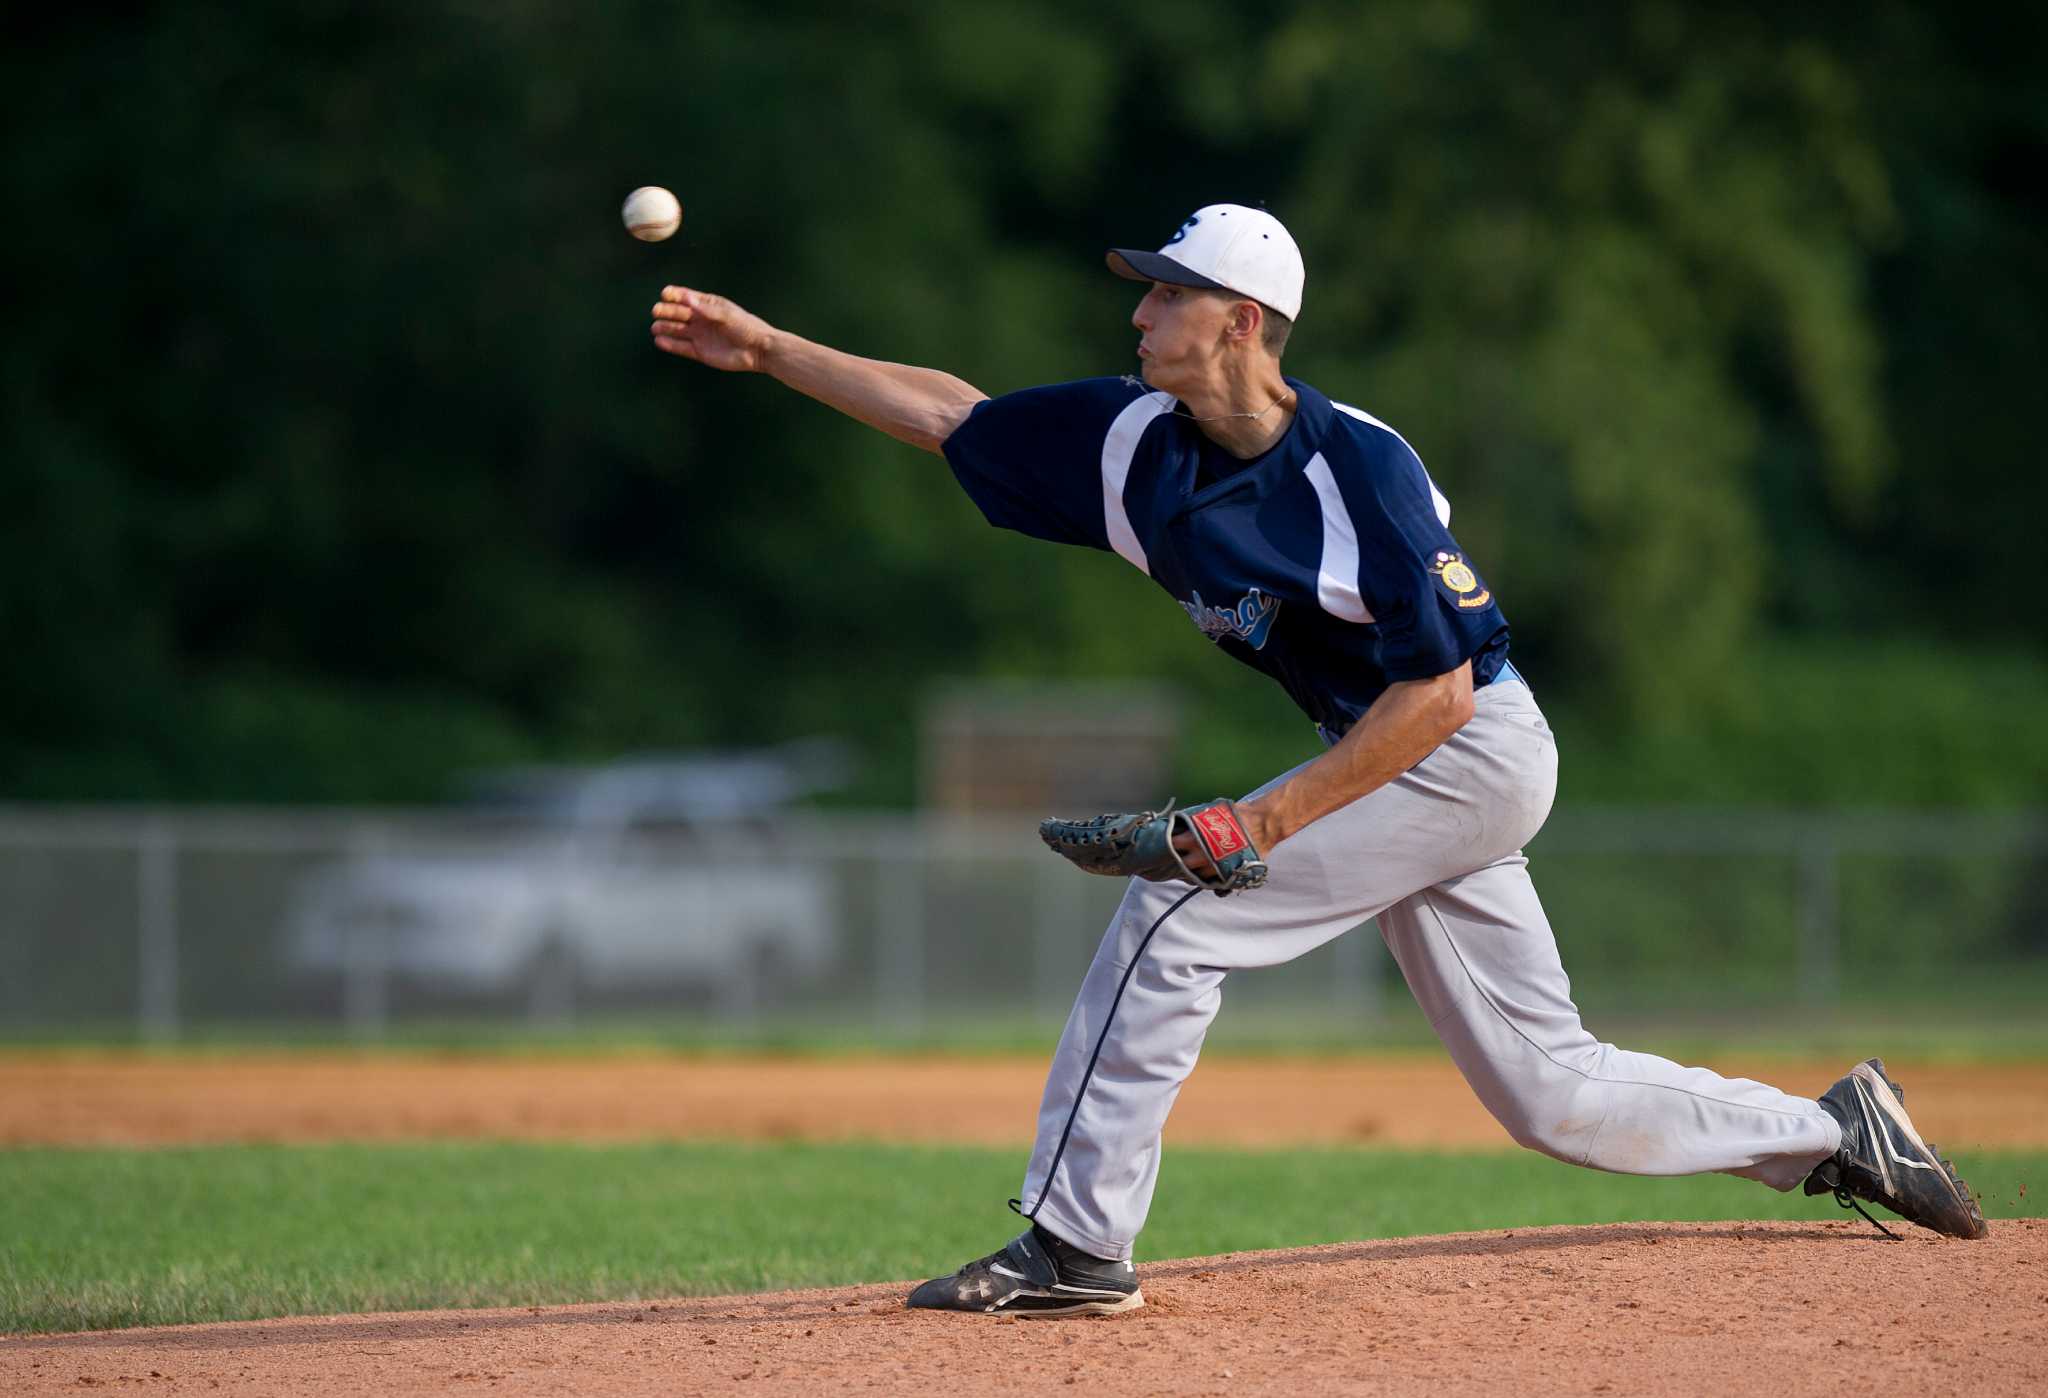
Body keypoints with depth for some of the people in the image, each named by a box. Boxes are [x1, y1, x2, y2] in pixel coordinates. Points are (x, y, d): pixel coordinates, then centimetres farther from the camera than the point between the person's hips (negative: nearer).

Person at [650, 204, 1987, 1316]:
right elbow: (951, 411, 7)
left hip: (1469, 751, -8)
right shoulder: (1138, 441, 0)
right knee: (1551, 1092, 10)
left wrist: (1271, 819, -26)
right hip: (1409, 763, 8)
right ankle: (1838, 1135, 22)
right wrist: (766, 346, 2)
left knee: (1174, 913, -16)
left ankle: (1076, 1241, -12)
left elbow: (1439, 686, -24)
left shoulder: (1359, 466, -22)